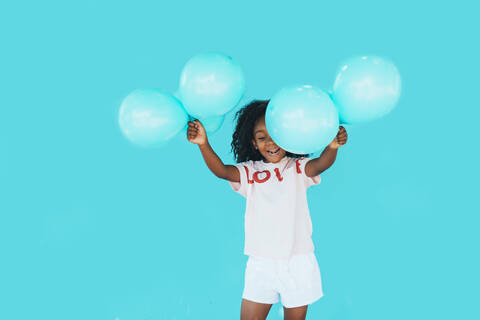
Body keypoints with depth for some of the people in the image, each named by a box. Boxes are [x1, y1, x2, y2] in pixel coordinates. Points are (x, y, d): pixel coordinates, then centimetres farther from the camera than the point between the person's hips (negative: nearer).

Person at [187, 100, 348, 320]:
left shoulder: (298, 168, 0)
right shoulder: (249, 172, 4)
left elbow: (320, 164, -20)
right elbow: (221, 170, -13)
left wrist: (332, 147, -44)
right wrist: (203, 144, -32)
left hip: (298, 262, -1)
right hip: (261, 263, 1)